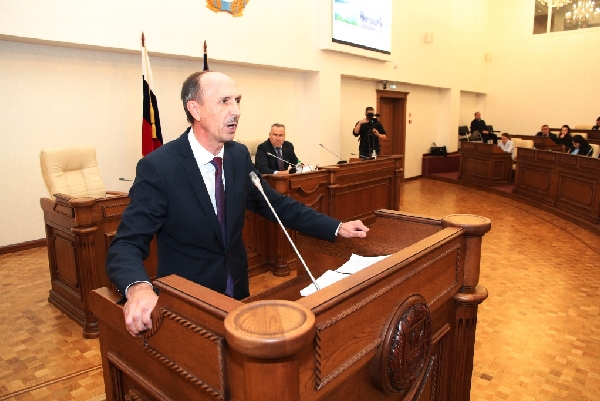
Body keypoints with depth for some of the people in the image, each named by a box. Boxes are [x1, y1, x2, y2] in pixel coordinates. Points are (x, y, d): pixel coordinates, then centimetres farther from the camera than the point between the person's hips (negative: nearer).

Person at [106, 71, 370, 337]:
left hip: (237, 291, 5)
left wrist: (336, 228, -1)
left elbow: (276, 204, 4)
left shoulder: (239, 155, -5)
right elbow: (127, 244, -23)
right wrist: (138, 287, -45)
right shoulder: (157, 167, -21)